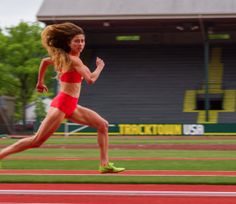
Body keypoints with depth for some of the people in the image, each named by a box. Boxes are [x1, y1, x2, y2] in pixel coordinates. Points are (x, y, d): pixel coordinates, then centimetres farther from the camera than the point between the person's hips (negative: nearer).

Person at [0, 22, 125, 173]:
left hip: (71, 106, 10)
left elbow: (45, 61, 24)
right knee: (37, 141, -8)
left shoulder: (64, 57, 12)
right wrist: (100, 66, -1)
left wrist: (40, 82, 33)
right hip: (62, 104, -10)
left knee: (103, 125, 6)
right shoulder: (73, 60, -15)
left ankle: (105, 165, 4)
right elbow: (91, 79, -19)